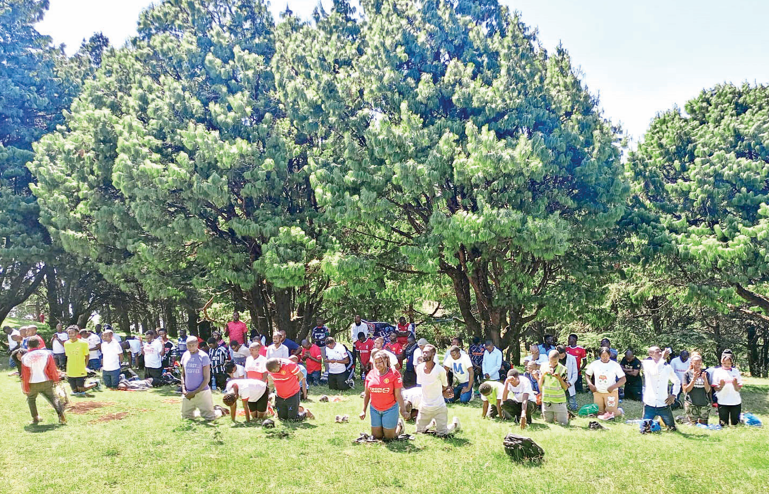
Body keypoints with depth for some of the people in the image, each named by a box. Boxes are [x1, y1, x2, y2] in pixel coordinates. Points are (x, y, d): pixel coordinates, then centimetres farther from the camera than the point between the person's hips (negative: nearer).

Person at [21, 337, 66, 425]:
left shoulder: (25, 357, -8)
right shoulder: (47, 354, -7)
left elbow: (25, 375, -4)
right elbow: (52, 368, -2)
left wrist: (25, 388, 5)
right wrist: (56, 379, 10)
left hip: (32, 384, 0)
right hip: (46, 382, 0)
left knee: (31, 399, 23)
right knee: (53, 397, 9)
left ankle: (35, 418, 24)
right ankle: (61, 414, -8)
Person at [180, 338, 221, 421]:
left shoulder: (203, 356, -11)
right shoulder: (185, 355, 5)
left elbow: (207, 378, -10)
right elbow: (183, 375, 15)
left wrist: (195, 392, -13)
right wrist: (183, 389, 0)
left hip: (202, 391, -5)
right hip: (187, 393, 5)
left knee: (210, 417, -5)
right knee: (186, 417, 10)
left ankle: (220, 411, 26)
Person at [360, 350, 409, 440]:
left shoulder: (394, 374, -11)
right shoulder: (371, 374, 0)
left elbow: (398, 395, -10)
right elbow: (367, 394, 8)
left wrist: (403, 410, -16)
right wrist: (364, 410, 6)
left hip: (390, 409, -4)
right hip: (374, 409, 4)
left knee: (389, 437, 6)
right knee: (376, 436, 11)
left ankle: (399, 425, 34)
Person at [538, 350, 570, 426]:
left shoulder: (562, 369, -7)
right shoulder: (543, 367, -1)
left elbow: (565, 388, -5)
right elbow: (540, 386, 1)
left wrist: (559, 378, -20)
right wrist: (543, 374, -13)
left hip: (559, 399, -2)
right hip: (546, 399, 2)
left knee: (563, 423, -1)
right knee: (549, 421, 10)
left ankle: (567, 414, 29)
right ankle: (554, 416, 40)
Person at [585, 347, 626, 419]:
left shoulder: (615, 365, -7)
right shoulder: (594, 364, 0)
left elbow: (623, 379, -6)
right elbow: (587, 374, 11)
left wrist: (613, 387, -19)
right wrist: (590, 385, -5)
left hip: (611, 392, -3)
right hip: (598, 392, 3)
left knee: (611, 413, -4)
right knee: (599, 413, 8)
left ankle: (619, 410, 28)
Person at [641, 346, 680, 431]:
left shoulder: (667, 367, 6)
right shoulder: (647, 363, -4)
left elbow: (677, 382, 19)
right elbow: (654, 372, -25)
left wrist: (674, 395, 5)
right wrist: (663, 358, -23)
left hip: (663, 404, 3)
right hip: (649, 404, -2)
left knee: (672, 428, 7)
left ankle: (661, 421, 35)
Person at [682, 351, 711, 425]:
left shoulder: (705, 373, 8)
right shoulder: (687, 374, 1)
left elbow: (708, 390, 5)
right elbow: (686, 390, -3)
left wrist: (705, 379, -10)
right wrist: (694, 379, -12)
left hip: (704, 404, 2)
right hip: (691, 404, -2)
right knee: (693, 425, -8)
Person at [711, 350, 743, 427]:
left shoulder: (736, 371, 6)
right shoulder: (717, 371, 2)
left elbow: (738, 389, 1)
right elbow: (716, 388, -1)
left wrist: (735, 385, -20)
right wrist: (721, 386, -21)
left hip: (735, 402, 1)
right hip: (723, 402, -1)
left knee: (735, 424, 6)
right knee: (723, 425, 1)